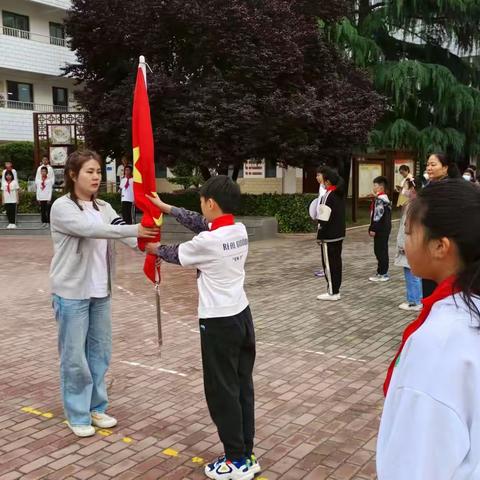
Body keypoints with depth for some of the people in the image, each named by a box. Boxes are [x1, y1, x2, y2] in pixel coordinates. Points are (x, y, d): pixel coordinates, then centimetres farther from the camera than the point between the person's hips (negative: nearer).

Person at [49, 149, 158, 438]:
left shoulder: (104, 208, 7)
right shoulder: (62, 207, -12)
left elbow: (122, 233, -7)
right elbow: (90, 229, -28)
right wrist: (135, 230, -37)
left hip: (101, 292, 6)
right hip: (72, 293, -6)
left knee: (100, 352, 14)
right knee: (75, 356, 3)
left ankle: (97, 407, 29)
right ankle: (77, 415, 18)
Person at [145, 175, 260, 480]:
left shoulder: (207, 242, -20)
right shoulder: (240, 231, 2)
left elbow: (178, 255, 0)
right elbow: (201, 224, 16)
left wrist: (155, 248, 22)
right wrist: (166, 208, 23)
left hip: (219, 322, -8)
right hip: (242, 316, 8)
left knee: (222, 392, 4)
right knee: (243, 387, 14)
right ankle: (246, 455, 24)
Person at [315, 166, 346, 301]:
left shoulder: (327, 197, -19)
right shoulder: (340, 194, 9)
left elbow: (324, 220, -20)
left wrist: (319, 236, -13)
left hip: (329, 236, -9)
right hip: (339, 234, 9)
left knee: (329, 264, -2)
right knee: (336, 262, 13)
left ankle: (332, 293, 3)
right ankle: (335, 290, 20)